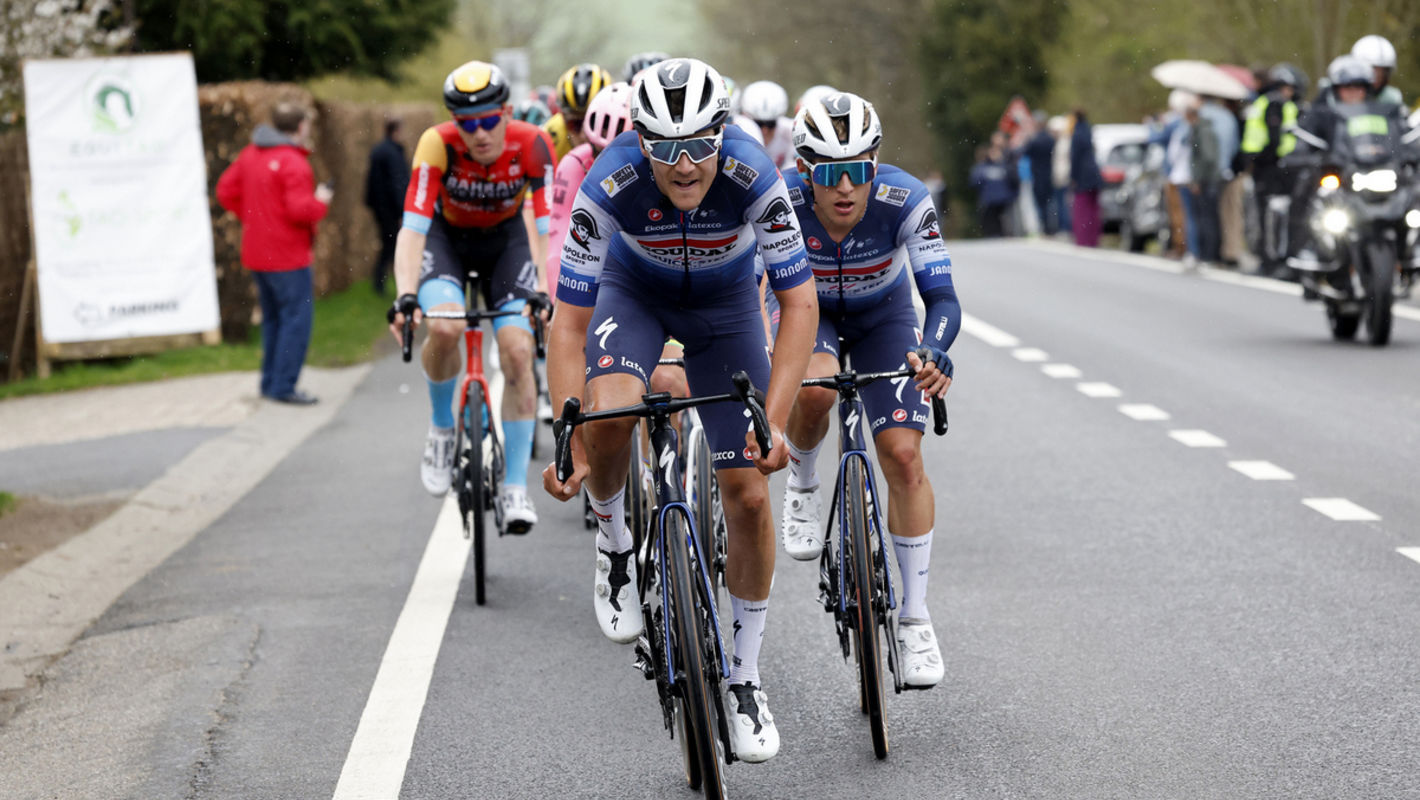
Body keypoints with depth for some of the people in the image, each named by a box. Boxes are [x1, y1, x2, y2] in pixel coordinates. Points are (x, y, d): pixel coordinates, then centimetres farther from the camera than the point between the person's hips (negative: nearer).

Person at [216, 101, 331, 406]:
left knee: (273, 317, 18)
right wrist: (321, 202, -4)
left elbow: (226, 190, 14)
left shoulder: (250, 154, 9)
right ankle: (284, 386, -6)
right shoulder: (293, 163, -18)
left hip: (257, 253, 9)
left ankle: (271, 382, 22)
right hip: (288, 255, -9)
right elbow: (300, 210, -24)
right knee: (297, 316, -4)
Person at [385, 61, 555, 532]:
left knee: (518, 352, -15)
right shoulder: (438, 145, -31)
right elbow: (412, 228, -34)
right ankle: (442, 427, -1)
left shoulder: (532, 146, -28)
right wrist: (406, 296, -48)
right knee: (445, 328, -30)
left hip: (505, 238, 1)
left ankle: (515, 488, -5)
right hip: (446, 235, -1)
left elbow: (547, 227, -27)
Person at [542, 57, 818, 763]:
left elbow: (799, 304, -28)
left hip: (726, 301, 1)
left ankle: (745, 678, 12)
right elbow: (569, 326, -29)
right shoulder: (609, 186, -34)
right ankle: (614, 539, 1)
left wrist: (774, 423, -37)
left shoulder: (753, 177, -35)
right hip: (635, 289, -1)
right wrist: (569, 447, -36)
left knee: (748, 492, -5)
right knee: (608, 417, -33)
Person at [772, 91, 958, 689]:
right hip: (807, 310, 0)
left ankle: (914, 617, 2)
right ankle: (802, 486, -1)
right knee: (812, 390, -35)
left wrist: (935, 354, -53)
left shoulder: (905, 201, -33)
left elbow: (941, 296, -33)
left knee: (903, 456, -11)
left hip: (884, 316, 0)